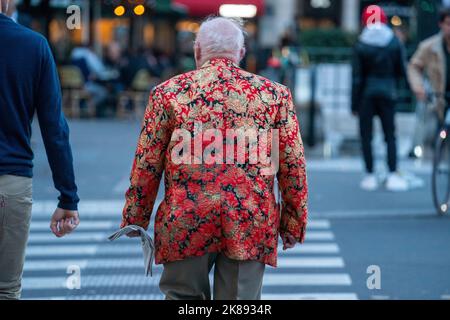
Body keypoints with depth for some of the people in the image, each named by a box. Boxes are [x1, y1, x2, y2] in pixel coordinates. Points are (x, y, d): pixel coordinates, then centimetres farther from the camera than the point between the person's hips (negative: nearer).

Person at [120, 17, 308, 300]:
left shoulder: (168, 92, 2)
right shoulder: (274, 94, 4)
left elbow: (146, 166, 3)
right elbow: (293, 166, 5)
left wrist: (135, 221, 12)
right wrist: (293, 223, 14)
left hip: (185, 223, -1)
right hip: (252, 224, 1)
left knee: (183, 296, 12)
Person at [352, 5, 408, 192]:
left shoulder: (361, 46, -8)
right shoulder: (394, 43, -3)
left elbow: (357, 78, -6)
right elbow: (402, 71, 2)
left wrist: (354, 104, -1)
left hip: (367, 94, -1)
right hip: (387, 93, 1)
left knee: (366, 136, 7)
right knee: (390, 135, 7)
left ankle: (370, 176, 6)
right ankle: (393, 176, 0)